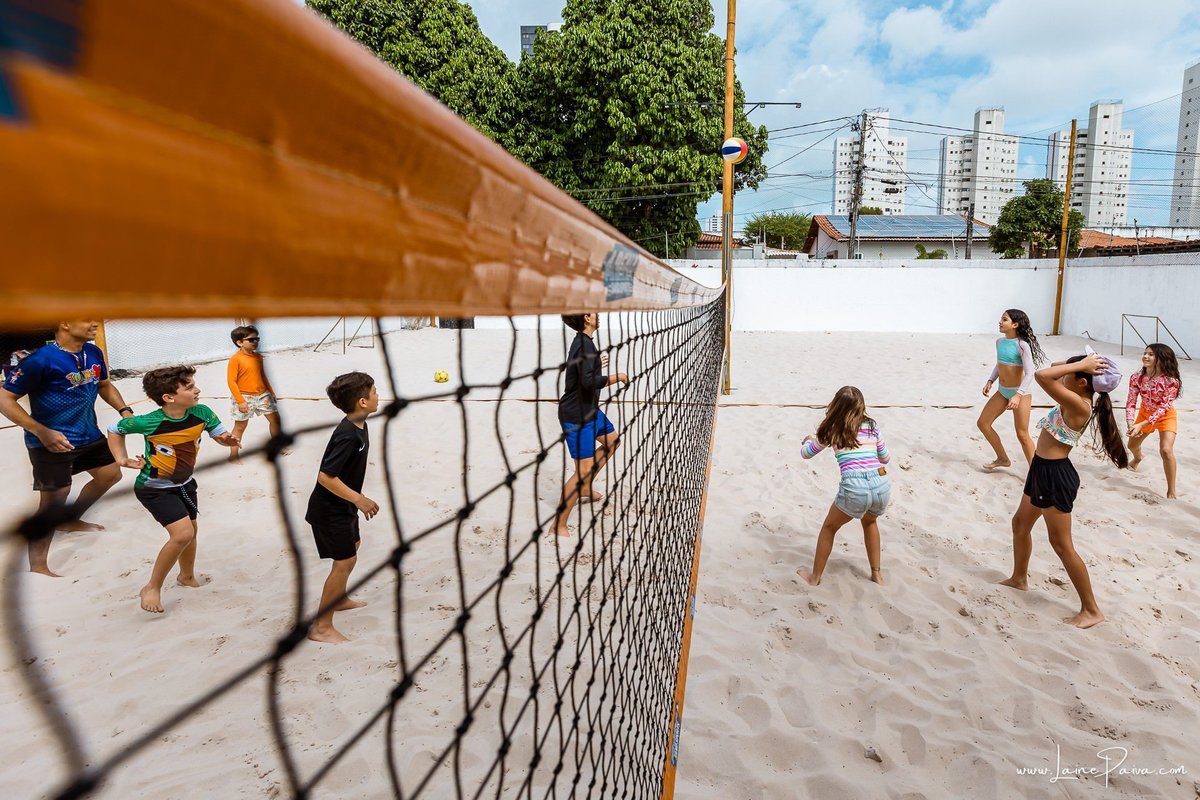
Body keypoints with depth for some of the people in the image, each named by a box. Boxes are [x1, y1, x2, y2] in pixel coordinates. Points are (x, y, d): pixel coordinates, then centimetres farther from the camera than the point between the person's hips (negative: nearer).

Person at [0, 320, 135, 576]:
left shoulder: (93, 353, 0)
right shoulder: (40, 358, -22)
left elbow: (104, 385, 18)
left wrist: (124, 410, 1)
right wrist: (42, 433, -28)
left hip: (88, 435, 8)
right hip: (52, 443, -8)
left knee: (110, 475, 23)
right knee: (52, 503, -4)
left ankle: (71, 520, 45)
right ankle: (38, 568, 8)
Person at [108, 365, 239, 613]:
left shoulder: (202, 413, -19)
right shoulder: (149, 422, -28)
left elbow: (221, 434, -5)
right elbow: (114, 430, -9)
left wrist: (228, 439, -28)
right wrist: (122, 459, -14)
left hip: (184, 483, 6)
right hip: (154, 488, -6)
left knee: (191, 530, 20)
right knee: (182, 533, -19)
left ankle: (187, 576, 48)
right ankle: (152, 588, 1)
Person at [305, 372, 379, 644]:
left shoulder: (358, 427, 0)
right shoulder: (348, 436, -30)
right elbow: (326, 476, -31)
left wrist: (357, 497, 20)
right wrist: (359, 499, -27)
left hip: (343, 506, 10)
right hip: (329, 510, -10)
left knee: (352, 546, 26)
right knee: (344, 561, -6)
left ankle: (339, 599, 46)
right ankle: (322, 627, 4)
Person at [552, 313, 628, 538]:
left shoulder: (582, 342, 8)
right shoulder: (585, 344, -22)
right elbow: (588, 382, -32)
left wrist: (596, 365, 28)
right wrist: (617, 376, -20)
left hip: (588, 409, 11)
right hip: (576, 416, -11)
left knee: (612, 440, 28)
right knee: (584, 469, -11)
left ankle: (584, 487, 35)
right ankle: (559, 526, -2)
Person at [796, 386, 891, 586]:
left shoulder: (831, 431, 9)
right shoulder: (872, 427, 14)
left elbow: (805, 453, 23)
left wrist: (809, 440, 44)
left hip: (854, 488, -3)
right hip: (882, 485, 3)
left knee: (829, 527, 22)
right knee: (870, 522, 35)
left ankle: (815, 577, 30)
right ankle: (877, 574, 39)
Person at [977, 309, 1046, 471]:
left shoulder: (1022, 345, -19)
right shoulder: (999, 341, 3)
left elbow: (1029, 374, -23)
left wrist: (1018, 395, -33)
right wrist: (990, 381, 6)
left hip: (1020, 393, -8)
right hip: (1002, 391, 8)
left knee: (1022, 434, -5)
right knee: (982, 423, 7)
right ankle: (1003, 459, 24)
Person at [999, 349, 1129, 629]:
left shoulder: (1077, 403, -24)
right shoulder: (1078, 398, 4)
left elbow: (1042, 375, -36)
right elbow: (1054, 371, 18)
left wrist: (1082, 364, -26)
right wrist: (1082, 362, 3)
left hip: (1055, 475, -10)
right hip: (1043, 470, 10)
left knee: (1061, 544, -1)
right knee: (1020, 524, 24)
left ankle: (1091, 610, 12)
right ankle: (1019, 578, 43)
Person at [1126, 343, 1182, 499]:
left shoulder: (1171, 380, -30)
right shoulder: (1136, 377, -20)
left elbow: (1163, 408, -31)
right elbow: (1131, 403, -16)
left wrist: (1141, 425, -38)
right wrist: (1130, 424, -31)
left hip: (1166, 416, -4)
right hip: (1145, 413, 5)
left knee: (1166, 450, -24)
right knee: (1132, 445, 21)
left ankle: (1171, 492, -14)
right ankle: (1138, 458, 62)